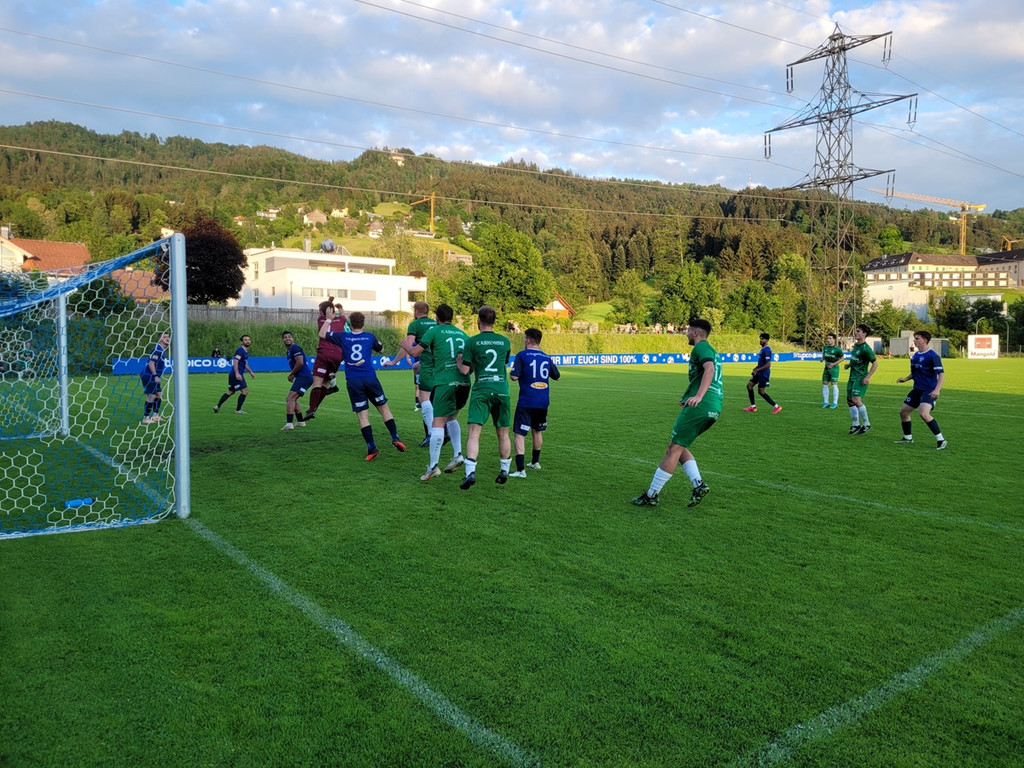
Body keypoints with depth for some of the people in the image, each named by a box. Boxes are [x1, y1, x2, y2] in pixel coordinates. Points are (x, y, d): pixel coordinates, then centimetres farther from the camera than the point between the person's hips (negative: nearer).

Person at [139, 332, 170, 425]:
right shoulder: (158, 349, -17)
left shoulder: (163, 350, 14)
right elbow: (151, 363, -24)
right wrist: (155, 376, -27)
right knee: (151, 396, -9)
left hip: (153, 377, 10)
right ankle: (146, 418, -4)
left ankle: (155, 415, 19)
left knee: (159, 394, 13)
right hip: (149, 376, -10)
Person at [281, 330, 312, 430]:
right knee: (291, 400, 21)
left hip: (304, 377, -11)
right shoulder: (288, 351, 22)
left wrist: (291, 374, -9)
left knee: (290, 399, -17)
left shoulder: (295, 348, -9)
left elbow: (300, 362, -20)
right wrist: (292, 374, 10)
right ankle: (301, 421, 28)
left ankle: (289, 423, -23)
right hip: (301, 377, 11)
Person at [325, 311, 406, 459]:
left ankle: (372, 448, -3)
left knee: (362, 416, 1)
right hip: (370, 378, 1)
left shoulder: (343, 337, 4)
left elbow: (322, 333, 16)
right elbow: (380, 348, 25)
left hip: (353, 382, 0)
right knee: (384, 408, 14)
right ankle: (395, 438, 7)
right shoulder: (370, 336, 6)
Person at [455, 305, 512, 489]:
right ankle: (504, 472, 22)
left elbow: (465, 370, -2)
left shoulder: (472, 341, -1)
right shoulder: (505, 341, 9)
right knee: (503, 433, 13)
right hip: (502, 390, 3)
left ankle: (470, 472, -20)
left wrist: (458, 362, 20)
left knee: (474, 432, -7)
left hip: (481, 390, -3)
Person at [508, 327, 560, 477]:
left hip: (526, 402, -6)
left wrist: (511, 372, 7)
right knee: (537, 431, 24)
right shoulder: (546, 358, 8)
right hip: (543, 402, 6)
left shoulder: (522, 355, -8)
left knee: (519, 434, -6)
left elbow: (514, 376, -15)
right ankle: (535, 462, 40)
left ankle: (520, 469, -16)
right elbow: (557, 376, 20)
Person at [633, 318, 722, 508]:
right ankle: (698, 484, 3)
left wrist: (698, 396, -34)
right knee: (679, 446, 18)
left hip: (700, 407, -10)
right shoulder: (712, 351, 25)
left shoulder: (701, 347, -5)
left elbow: (709, 369, -24)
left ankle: (651, 495, -1)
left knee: (674, 449, -5)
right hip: (714, 408, 10)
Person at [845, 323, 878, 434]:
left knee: (856, 400, -18)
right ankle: (856, 424, 21)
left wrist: (868, 377, -19)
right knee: (849, 400, 9)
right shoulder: (855, 345, 10)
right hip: (852, 377, 9)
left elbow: (875, 363, -14)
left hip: (861, 378, -9)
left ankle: (866, 424, -2)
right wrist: (849, 364, 8)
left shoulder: (866, 348, -16)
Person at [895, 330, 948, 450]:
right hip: (917, 389, 9)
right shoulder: (915, 355, 11)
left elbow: (941, 374, -19)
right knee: (903, 411, 12)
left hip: (929, 390, -9)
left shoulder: (933, 356, -14)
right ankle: (907, 437, 31)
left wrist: (937, 390, -31)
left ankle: (941, 440, -16)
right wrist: (905, 379, 7)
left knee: (924, 413, -28)